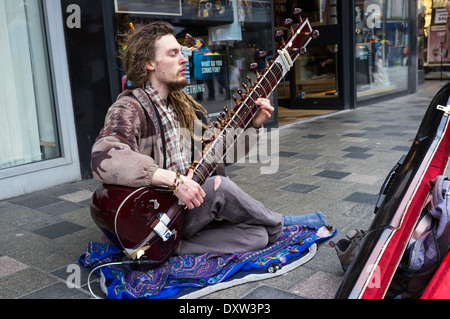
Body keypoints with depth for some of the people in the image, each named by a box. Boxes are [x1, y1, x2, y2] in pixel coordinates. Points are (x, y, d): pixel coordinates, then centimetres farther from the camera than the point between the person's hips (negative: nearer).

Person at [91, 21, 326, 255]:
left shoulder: (182, 106, 10)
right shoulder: (129, 109, -16)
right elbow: (104, 158, -36)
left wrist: (253, 125, -5)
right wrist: (174, 180, -38)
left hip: (184, 207, 7)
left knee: (257, 236, -11)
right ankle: (279, 225, -1)